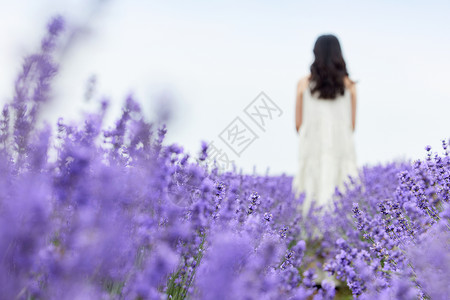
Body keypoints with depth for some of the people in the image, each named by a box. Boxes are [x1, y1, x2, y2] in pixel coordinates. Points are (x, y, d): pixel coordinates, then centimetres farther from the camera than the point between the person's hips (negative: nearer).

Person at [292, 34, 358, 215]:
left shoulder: (304, 84, -1)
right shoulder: (349, 85, 1)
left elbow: (298, 123, 3)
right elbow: (352, 124, 6)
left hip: (312, 149, 0)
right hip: (340, 149, 0)